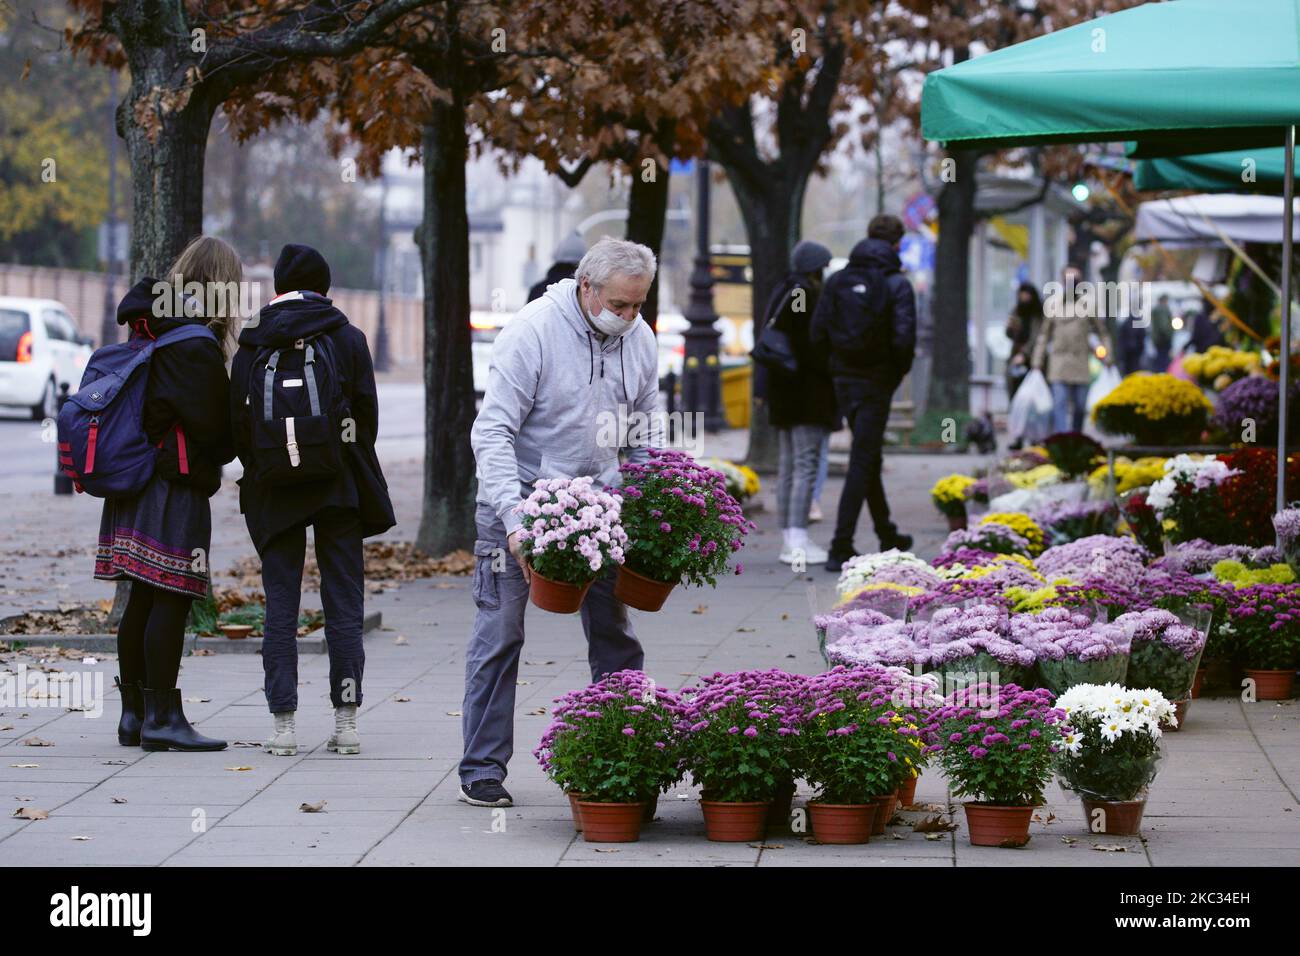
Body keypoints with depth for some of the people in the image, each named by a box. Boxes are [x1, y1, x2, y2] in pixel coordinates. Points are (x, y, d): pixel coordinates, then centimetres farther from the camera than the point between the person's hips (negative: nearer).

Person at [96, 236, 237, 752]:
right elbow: (212, 428, -15)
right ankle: (162, 717, -5)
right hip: (176, 489, -9)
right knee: (170, 600, -6)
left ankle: (134, 713, 17)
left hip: (135, 486, 9)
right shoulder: (198, 346, -15)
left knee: (141, 601, 12)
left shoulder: (150, 331, 13)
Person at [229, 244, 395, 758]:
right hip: (338, 487, -1)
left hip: (272, 491, 1)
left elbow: (238, 424, 3)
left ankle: (284, 723, -1)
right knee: (343, 601, 4)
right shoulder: (347, 339, 0)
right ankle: (346, 721, 2)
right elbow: (366, 414, 1)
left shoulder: (252, 345, 2)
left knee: (280, 605, 4)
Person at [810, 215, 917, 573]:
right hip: (876, 383, -5)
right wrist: (898, 373, -1)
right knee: (861, 465, -3)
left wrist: (839, 359, 12)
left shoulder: (837, 281, 4)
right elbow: (903, 339, -19)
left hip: (844, 381, 5)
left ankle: (887, 535, 34)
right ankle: (841, 548, -10)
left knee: (869, 458, 20)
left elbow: (817, 335, -2)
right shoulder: (896, 284, -10)